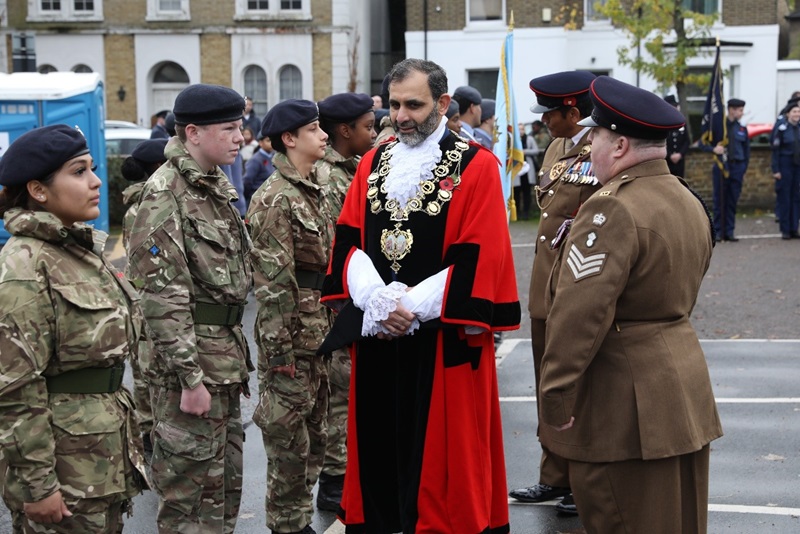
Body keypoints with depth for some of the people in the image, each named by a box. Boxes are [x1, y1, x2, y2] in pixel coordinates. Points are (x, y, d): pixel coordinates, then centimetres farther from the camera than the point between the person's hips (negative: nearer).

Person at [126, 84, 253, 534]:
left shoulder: (217, 184, 12)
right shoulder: (166, 193, -16)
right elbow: (163, 295, -21)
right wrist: (190, 376, -22)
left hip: (226, 355, 9)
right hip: (190, 355, -9)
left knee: (226, 480, 17)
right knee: (192, 484, 0)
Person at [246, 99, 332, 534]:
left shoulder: (314, 192, 13)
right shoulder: (275, 198, -15)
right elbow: (273, 284, -18)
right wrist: (279, 350, -19)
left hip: (320, 336, 9)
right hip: (292, 339, -9)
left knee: (314, 437, 16)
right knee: (288, 439, 1)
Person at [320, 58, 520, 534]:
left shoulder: (476, 165, -4)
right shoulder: (373, 163, 11)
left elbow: (481, 257, -11)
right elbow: (348, 241, 6)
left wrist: (413, 307, -15)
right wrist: (376, 299, -12)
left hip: (443, 336, -4)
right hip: (375, 334, 4)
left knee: (442, 454, 1)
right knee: (378, 444, 9)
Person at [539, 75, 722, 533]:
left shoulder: (613, 210, -21)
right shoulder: (690, 202, 9)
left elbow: (579, 315, -26)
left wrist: (556, 396, -20)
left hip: (626, 402, -9)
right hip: (686, 388, 9)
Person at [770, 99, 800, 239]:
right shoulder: (781, 128, -6)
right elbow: (775, 150, -7)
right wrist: (775, 170, -11)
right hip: (785, 165, -4)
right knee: (784, 198, 0)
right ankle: (785, 230, 6)